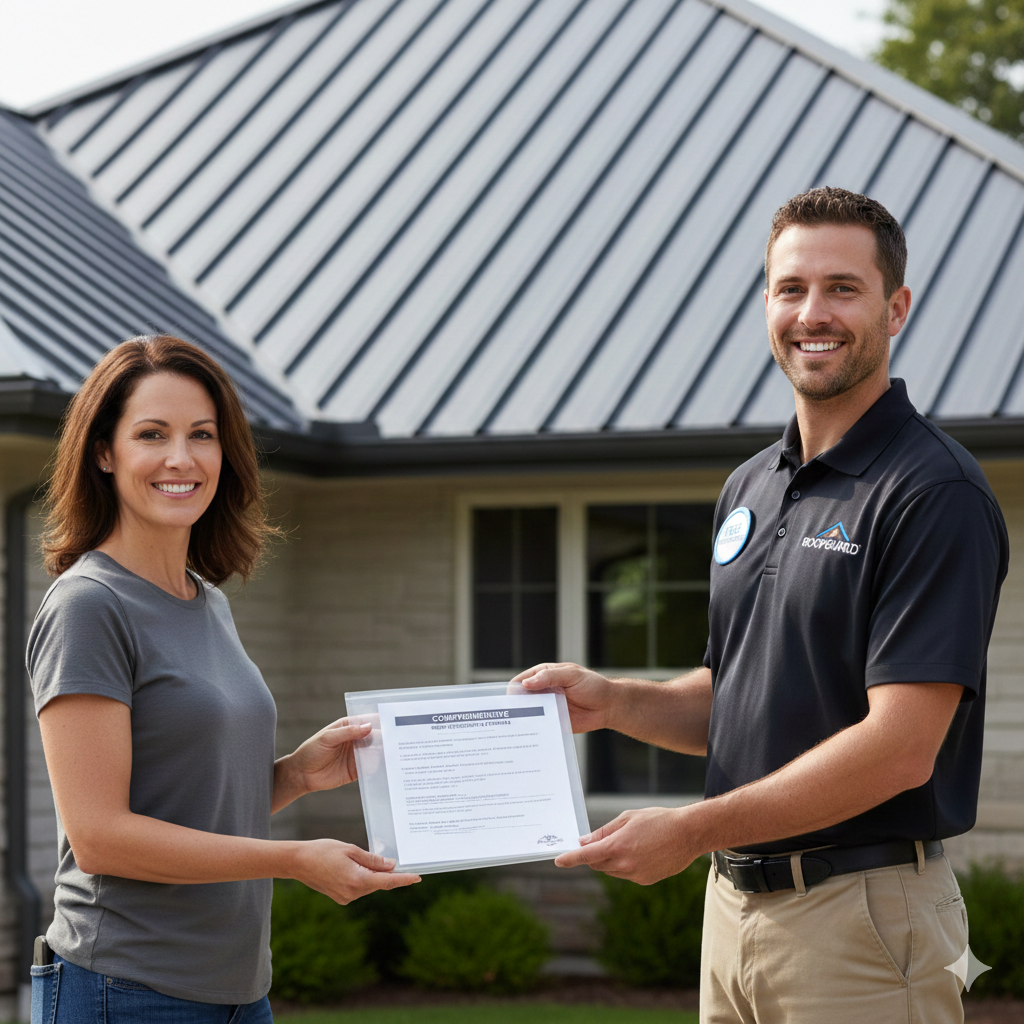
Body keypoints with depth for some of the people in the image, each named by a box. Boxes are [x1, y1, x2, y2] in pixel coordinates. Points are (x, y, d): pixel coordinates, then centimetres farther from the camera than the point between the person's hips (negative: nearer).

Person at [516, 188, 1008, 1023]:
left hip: (863, 915, -7)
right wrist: (611, 701, 2)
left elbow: (901, 747, -20)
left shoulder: (937, 492, -13)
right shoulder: (750, 489, 13)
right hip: (735, 901, 7)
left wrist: (693, 830, -18)